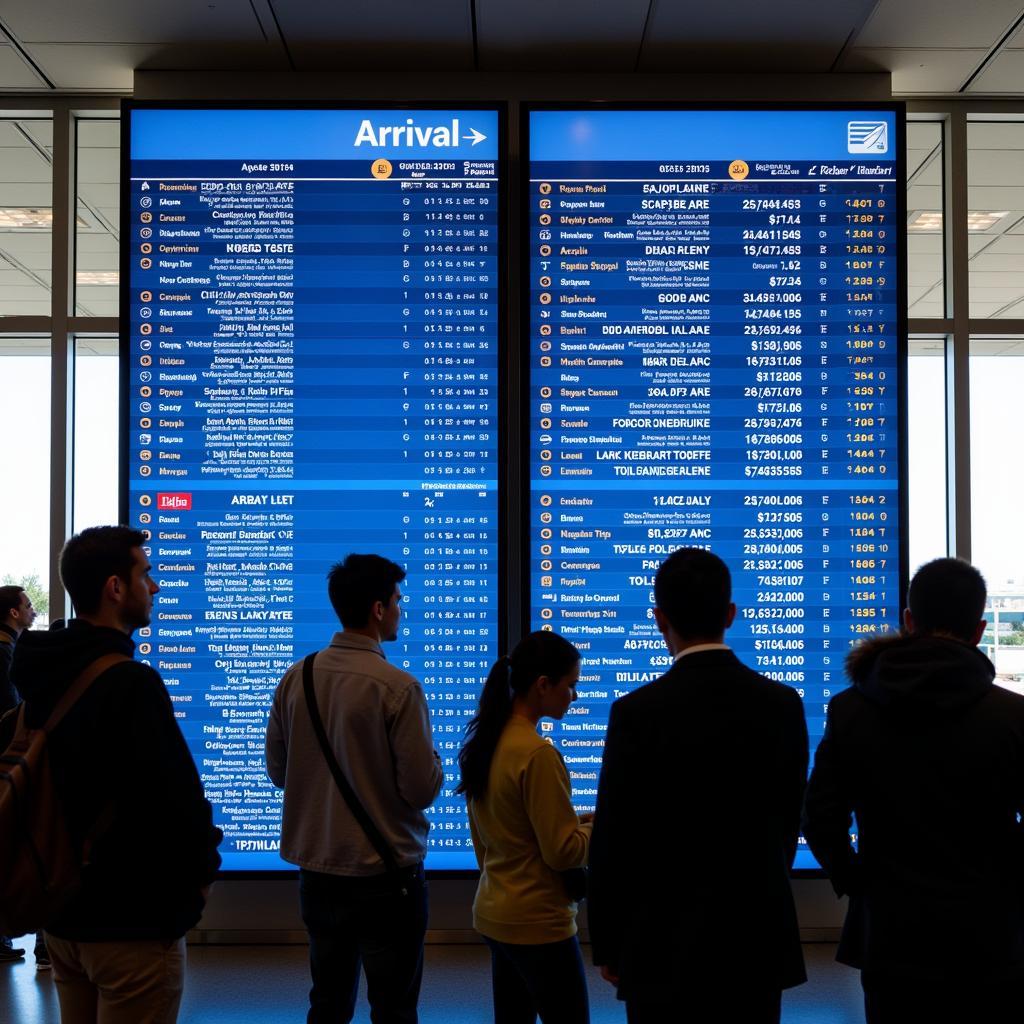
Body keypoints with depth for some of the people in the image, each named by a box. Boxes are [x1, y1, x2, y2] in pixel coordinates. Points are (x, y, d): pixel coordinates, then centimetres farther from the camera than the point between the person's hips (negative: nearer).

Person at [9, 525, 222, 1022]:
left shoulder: (44, 675, 5)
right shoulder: (130, 683, -23)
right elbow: (176, 798, -25)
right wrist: (201, 869, -7)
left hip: (64, 913, 9)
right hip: (133, 921, -8)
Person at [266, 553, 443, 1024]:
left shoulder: (295, 678, -3)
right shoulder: (397, 687, -19)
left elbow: (277, 771, 7)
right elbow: (422, 789, -16)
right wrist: (433, 760, 4)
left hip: (317, 871, 6)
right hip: (385, 877, -5)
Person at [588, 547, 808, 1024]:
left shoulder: (637, 712, -15)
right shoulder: (783, 704, -3)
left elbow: (613, 840, -10)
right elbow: (790, 822, 8)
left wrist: (607, 946, 3)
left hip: (666, 947, -3)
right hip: (759, 939, 4)